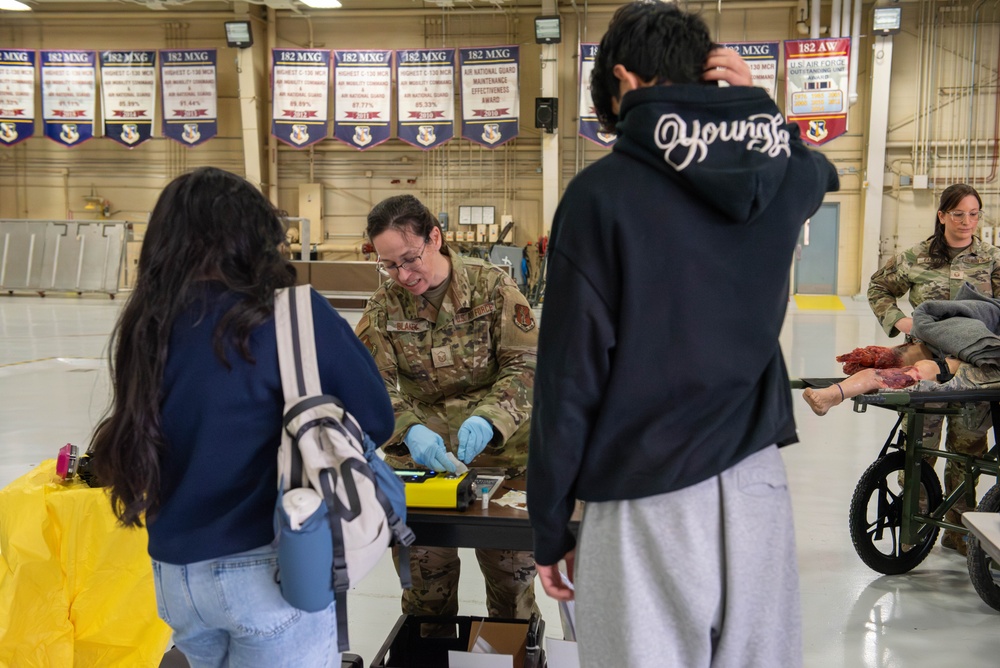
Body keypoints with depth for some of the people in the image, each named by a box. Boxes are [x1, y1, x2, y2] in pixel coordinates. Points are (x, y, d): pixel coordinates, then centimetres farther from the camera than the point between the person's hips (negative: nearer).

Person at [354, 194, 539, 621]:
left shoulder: (491, 286, -8)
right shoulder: (384, 305, -1)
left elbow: (527, 363, -10)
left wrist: (488, 418, -27)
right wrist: (408, 429, -28)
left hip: (498, 448, -1)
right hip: (418, 453, 1)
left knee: (512, 562, 8)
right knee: (424, 566, 6)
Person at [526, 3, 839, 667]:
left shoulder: (601, 192, -11)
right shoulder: (792, 174, 2)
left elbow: (569, 377, -11)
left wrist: (550, 529, -1)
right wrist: (755, 105, 12)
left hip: (646, 503, -4)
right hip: (757, 486, 5)